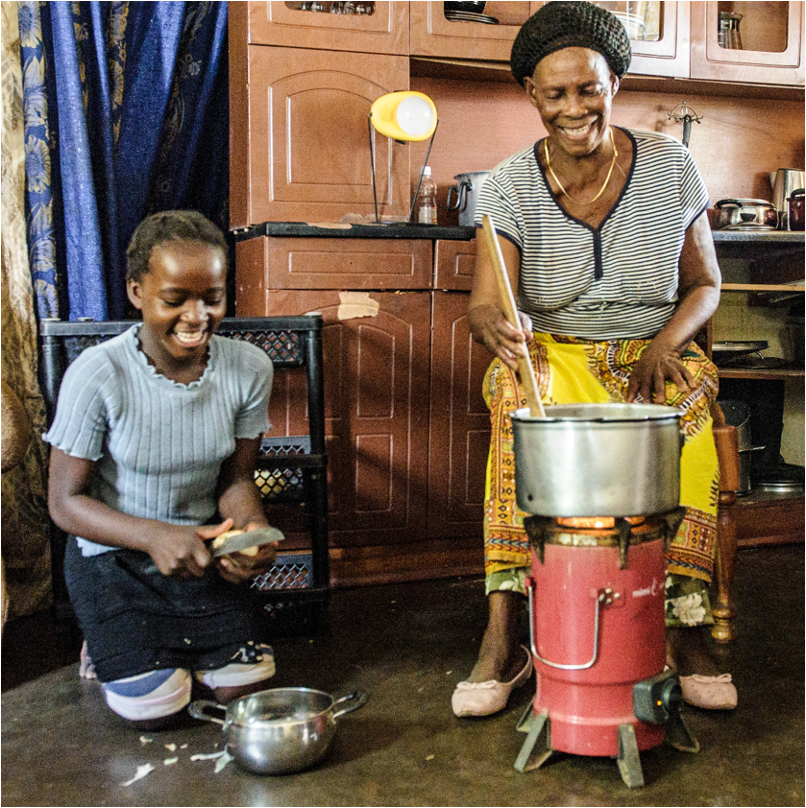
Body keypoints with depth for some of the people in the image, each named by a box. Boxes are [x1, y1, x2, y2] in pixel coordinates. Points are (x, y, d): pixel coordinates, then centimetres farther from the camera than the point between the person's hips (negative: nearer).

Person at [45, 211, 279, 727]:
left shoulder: (250, 368, -12)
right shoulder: (97, 375, -23)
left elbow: (236, 478, -2)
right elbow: (66, 501, -17)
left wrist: (252, 528, -25)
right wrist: (155, 536, -32)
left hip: (199, 549, 3)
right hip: (113, 556, -3)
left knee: (246, 687, -5)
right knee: (154, 709, -11)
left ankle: (180, 642, 28)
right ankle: (106, 643, 23)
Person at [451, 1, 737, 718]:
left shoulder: (671, 168, -2)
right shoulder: (509, 188, -6)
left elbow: (705, 286, 6)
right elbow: (484, 305, -16)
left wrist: (665, 343, -14)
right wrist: (497, 325, -41)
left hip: (654, 359, 1)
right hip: (555, 360, -1)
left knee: (697, 401, -33)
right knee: (517, 394, -35)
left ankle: (685, 625, -24)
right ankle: (503, 637, -33)